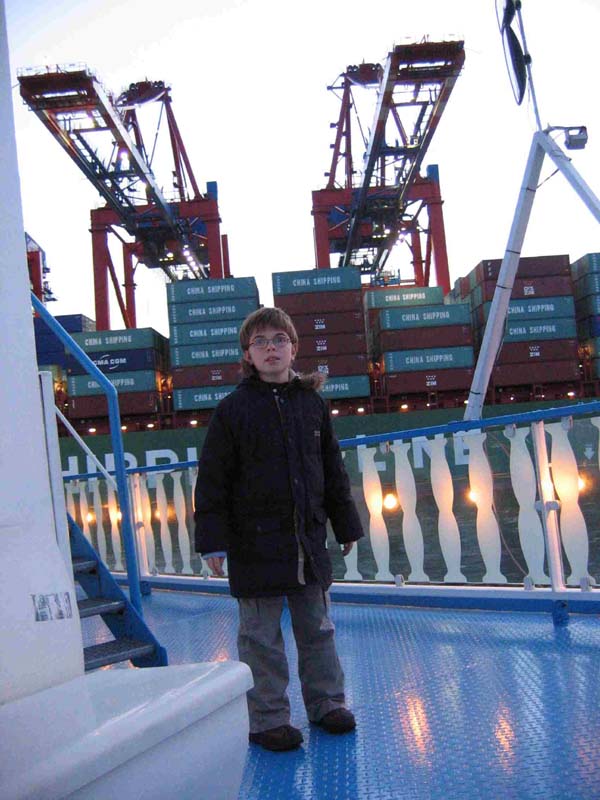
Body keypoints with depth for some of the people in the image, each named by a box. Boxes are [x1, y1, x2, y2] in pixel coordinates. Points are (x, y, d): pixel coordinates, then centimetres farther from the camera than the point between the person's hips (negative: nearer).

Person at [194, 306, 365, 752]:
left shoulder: (312, 403, 6)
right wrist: (213, 542, -10)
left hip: (308, 540, 4)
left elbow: (334, 472, 14)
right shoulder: (233, 409, -5)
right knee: (262, 637, 5)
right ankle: (267, 719, 19)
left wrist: (347, 527, 15)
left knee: (317, 629, 15)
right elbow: (212, 481, -5)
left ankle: (326, 704, 30)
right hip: (255, 544, -3)